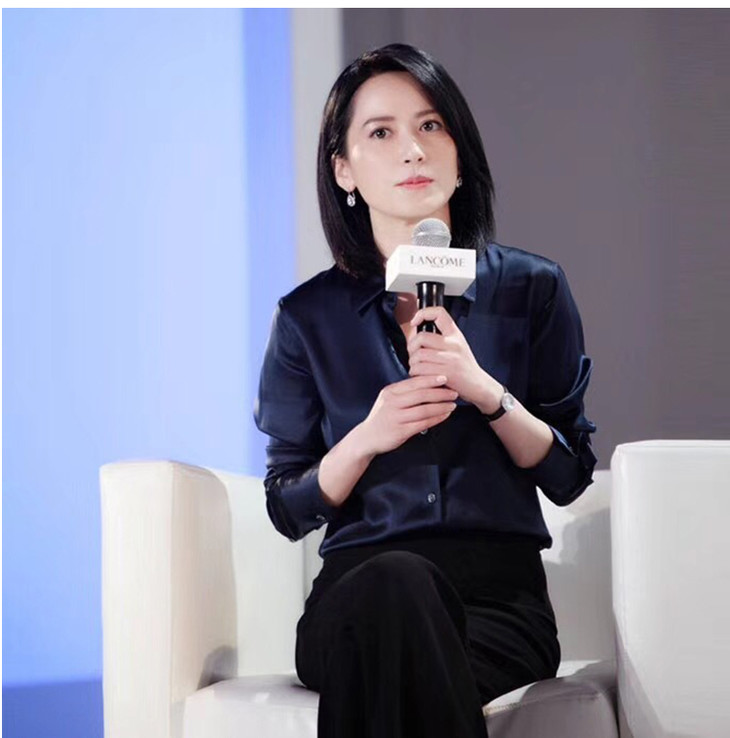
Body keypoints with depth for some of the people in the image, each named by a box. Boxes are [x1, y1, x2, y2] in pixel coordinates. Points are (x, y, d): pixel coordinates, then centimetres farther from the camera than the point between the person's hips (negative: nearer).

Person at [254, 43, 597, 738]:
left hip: (499, 594, -1)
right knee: (398, 580, -37)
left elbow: (569, 476, 7)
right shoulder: (308, 317, 9)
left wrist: (486, 391, -11)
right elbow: (288, 509, 10)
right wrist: (365, 439, -10)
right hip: (358, 592, 1)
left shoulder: (531, 289, 9)